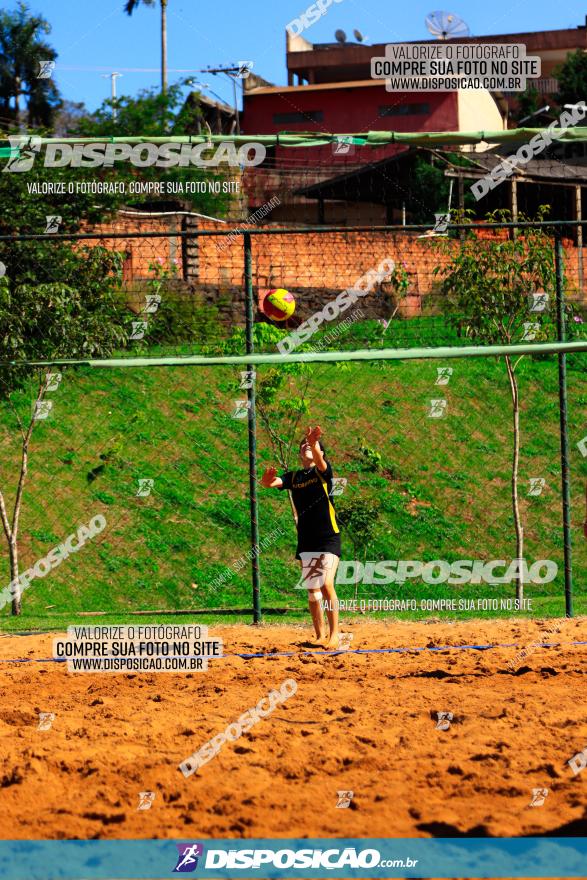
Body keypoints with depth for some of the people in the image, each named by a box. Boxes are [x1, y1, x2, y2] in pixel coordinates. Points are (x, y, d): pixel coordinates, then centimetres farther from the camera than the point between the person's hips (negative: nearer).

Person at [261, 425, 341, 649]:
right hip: (306, 541, 5)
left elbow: (319, 461, -26)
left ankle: (334, 633, -11)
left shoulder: (323, 471, -2)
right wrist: (267, 479, -33)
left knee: (326, 585, -17)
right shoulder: (293, 477, 9)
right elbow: (269, 483, -7)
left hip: (329, 538, -5)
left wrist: (314, 443, -48)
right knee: (312, 590, 6)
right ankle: (320, 636, 14)